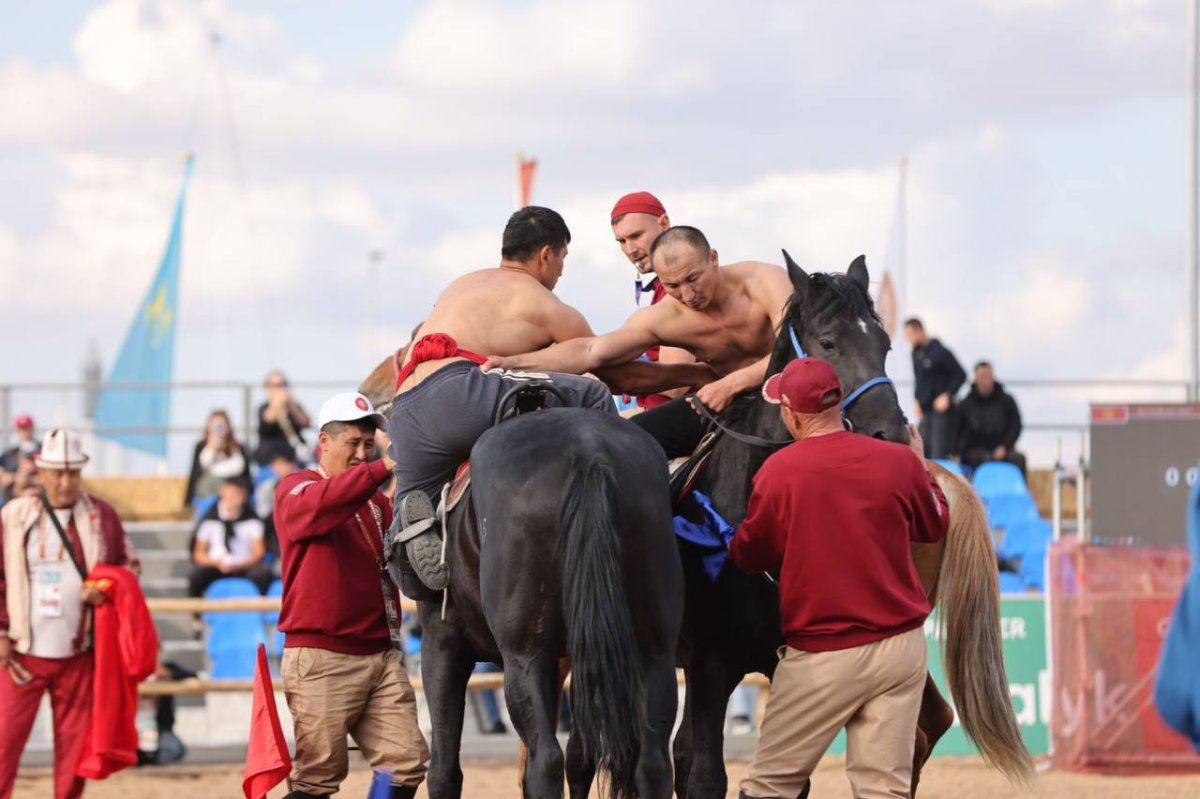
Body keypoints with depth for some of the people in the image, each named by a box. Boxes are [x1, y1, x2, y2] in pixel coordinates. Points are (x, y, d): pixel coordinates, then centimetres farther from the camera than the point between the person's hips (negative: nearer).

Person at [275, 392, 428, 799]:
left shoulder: (377, 502, 20)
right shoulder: (296, 489, 1)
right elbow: (321, 504, -23)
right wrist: (385, 468, -33)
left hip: (382, 655, 6)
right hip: (322, 659, -6)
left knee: (408, 762, -3)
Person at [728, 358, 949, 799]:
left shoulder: (778, 471, -10)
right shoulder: (900, 461, -2)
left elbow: (749, 555, 2)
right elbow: (935, 527, 17)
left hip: (822, 655, -3)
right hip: (901, 646, 3)